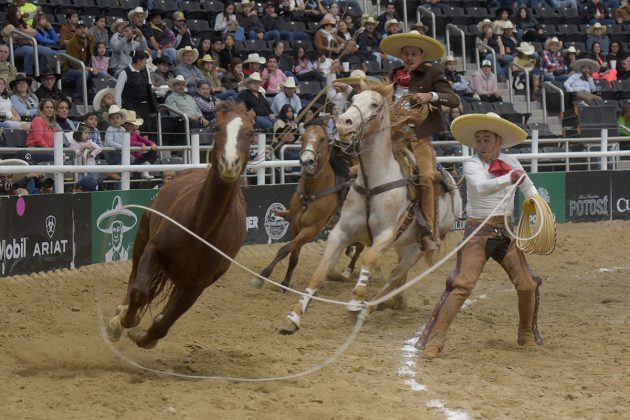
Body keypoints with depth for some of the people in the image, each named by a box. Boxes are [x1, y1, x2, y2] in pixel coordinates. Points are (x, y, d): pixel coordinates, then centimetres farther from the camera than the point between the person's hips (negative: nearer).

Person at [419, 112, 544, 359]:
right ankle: (434, 339, -14)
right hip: (478, 231, -5)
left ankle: (527, 334, 27)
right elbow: (481, 186, -28)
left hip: (506, 231, 5)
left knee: (527, 285, 4)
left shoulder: (510, 163, 5)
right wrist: (509, 179, -42)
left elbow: (529, 190, 17)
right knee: (462, 285, -15)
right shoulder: (471, 165, -7)